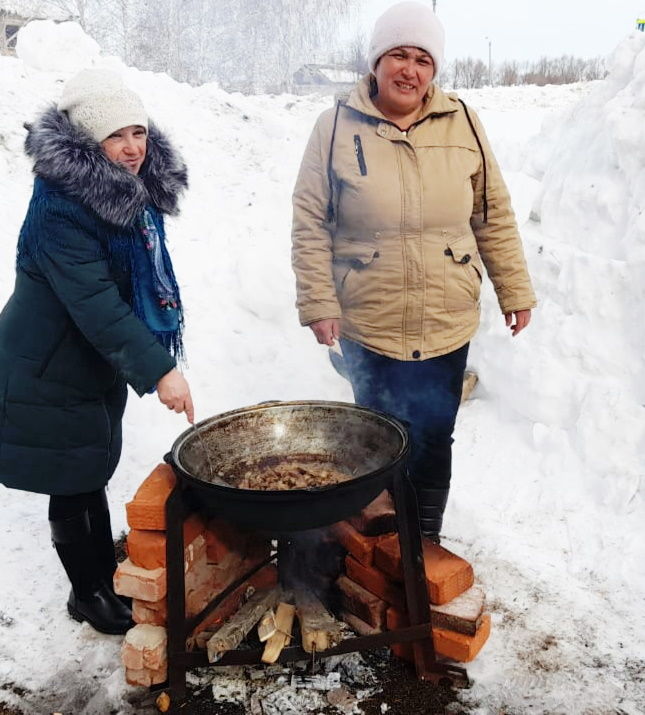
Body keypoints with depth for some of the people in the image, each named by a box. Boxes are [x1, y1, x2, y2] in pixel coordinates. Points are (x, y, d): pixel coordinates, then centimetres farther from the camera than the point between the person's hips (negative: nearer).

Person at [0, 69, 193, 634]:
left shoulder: (136, 190, 2)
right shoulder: (60, 205, -26)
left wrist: (152, 357, 16)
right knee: (73, 485, 7)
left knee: (93, 475, 21)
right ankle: (88, 594, 28)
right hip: (54, 370, -8)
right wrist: (158, 369, -35)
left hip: (101, 360, 8)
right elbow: (94, 302, -32)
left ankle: (109, 576, 38)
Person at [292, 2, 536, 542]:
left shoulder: (461, 123, 1)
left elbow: (494, 217, 7)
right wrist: (318, 304, -8)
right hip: (368, 325, -1)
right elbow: (310, 225, -3)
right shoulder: (337, 127, -4)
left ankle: (426, 543, 36)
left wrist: (516, 291, 6)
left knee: (434, 441, 14)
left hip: (447, 325, 2)